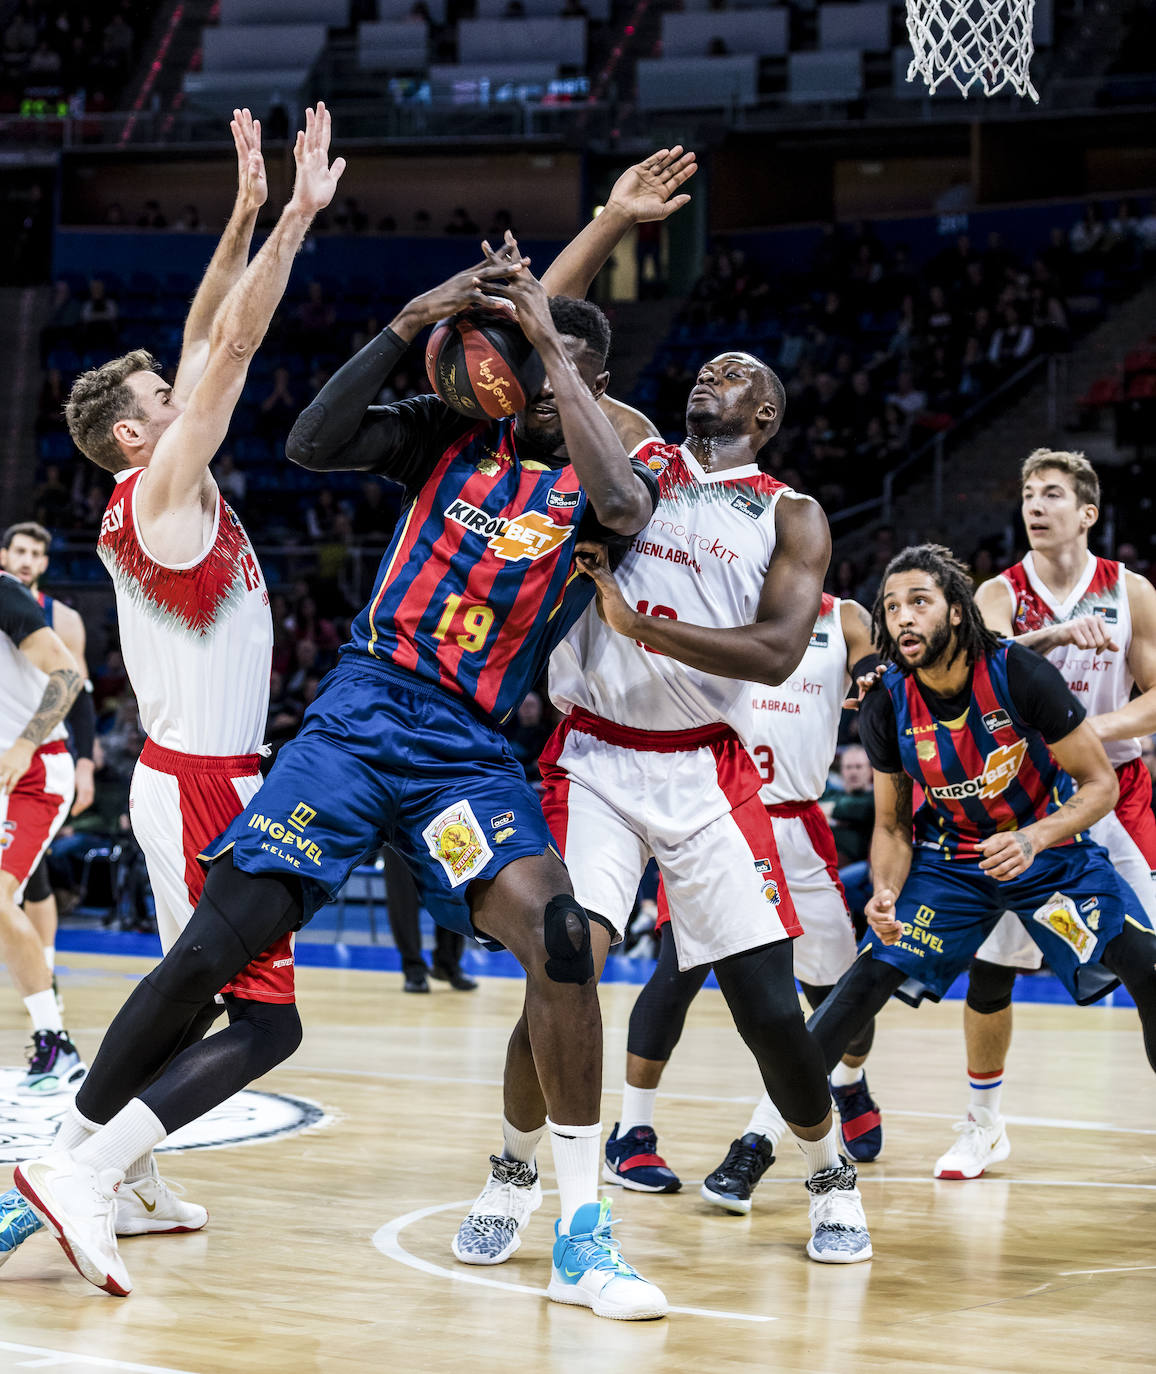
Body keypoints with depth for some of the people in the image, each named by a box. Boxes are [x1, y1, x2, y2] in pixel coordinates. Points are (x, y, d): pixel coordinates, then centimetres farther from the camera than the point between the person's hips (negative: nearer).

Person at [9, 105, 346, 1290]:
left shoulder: (157, 497, 10)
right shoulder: (162, 491, -13)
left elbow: (209, 340, 13)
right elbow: (233, 346, -17)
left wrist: (245, 215, 11)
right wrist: (300, 214, -15)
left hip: (189, 778, 10)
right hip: (204, 784, -10)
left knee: (195, 991, 18)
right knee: (264, 1017, -13)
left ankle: (128, 1179, 18)